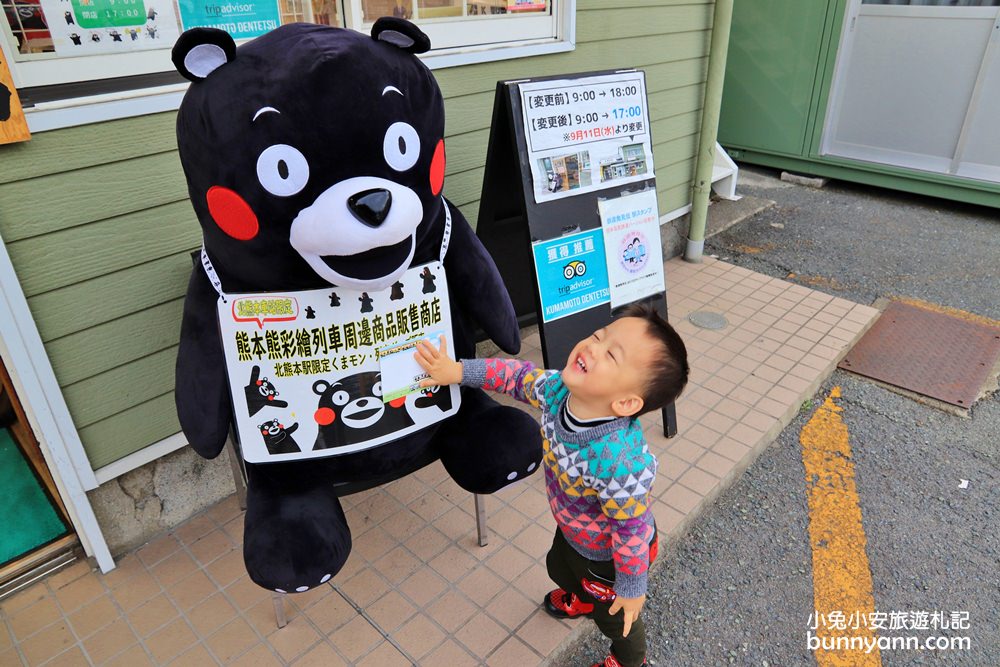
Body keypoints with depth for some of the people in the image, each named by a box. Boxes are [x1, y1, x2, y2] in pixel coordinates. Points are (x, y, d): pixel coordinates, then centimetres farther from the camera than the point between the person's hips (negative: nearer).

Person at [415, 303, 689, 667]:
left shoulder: (622, 464, -49)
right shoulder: (558, 389, -29)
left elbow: (632, 531, -32)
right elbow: (519, 375, -7)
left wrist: (632, 588, -15)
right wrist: (459, 370, -7)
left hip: (607, 555, -6)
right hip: (571, 531, 7)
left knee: (612, 613, 27)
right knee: (560, 568, 38)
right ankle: (583, 598, 74)